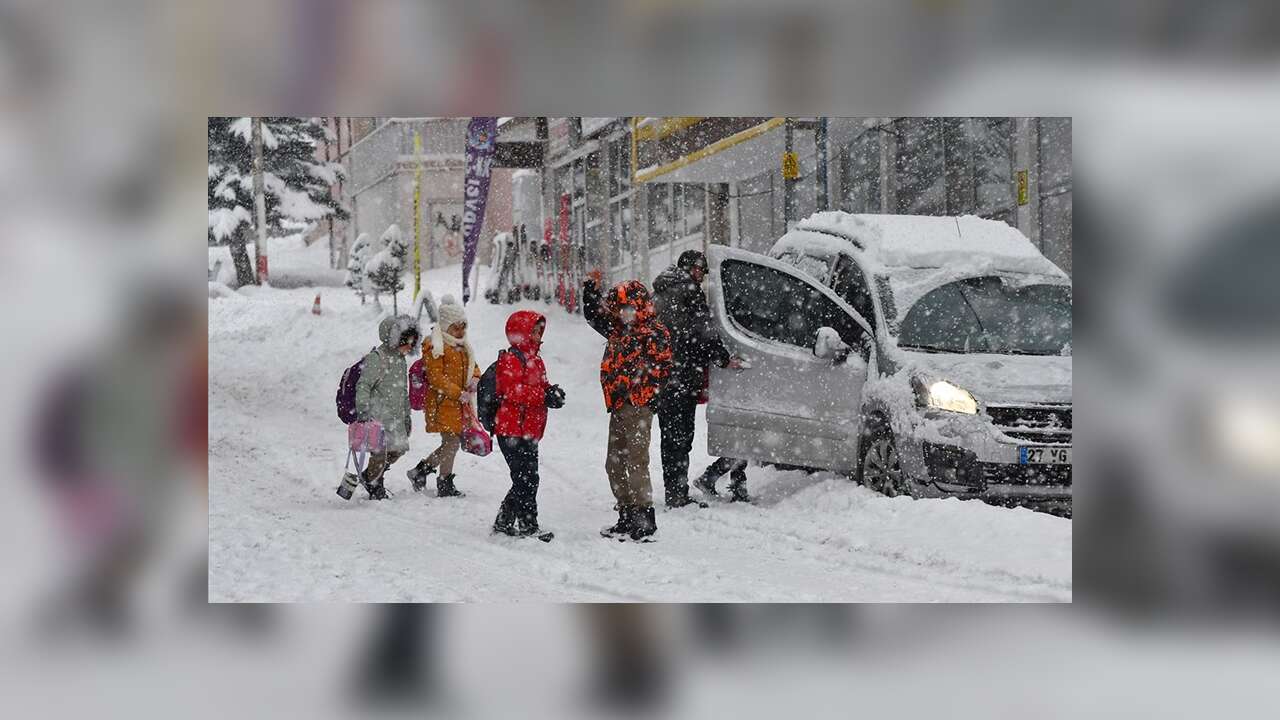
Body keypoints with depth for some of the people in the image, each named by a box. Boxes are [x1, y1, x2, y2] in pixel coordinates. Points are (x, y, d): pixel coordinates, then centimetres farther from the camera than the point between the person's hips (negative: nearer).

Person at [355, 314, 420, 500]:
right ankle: (375, 488, 9)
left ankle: (370, 476, 26)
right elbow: (363, 385, -15)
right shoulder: (376, 359, -10)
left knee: (399, 448, 6)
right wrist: (362, 410, -24)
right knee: (381, 451, -11)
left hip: (394, 416, 8)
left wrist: (406, 416, 27)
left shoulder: (400, 361, 17)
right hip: (377, 413, -8)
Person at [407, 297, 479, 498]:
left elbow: (473, 367, 23)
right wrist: (459, 393, -20)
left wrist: (475, 379, -1)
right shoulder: (435, 347, -12)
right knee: (452, 443, -8)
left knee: (451, 444, 11)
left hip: (459, 404, 9)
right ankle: (445, 486, 3)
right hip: (443, 404, -9)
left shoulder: (463, 347, 17)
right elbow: (436, 378, -17)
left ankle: (421, 470, 24)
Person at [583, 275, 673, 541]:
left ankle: (644, 517, -14)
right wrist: (591, 288, 22)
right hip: (619, 408, 9)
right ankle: (627, 516, 18)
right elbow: (594, 315, 32)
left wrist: (642, 394, -22)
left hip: (638, 407, -9)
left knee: (635, 462, -13)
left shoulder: (654, 333, -6)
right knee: (615, 464, 11)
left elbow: (661, 368, -15)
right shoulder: (619, 330, 19)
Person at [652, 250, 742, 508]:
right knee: (681, 438, -6)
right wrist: (724, 358, -4)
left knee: (670, 435, 11)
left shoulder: (659, 293, 18)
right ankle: (679, 494, -6)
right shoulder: (689, 291, -9)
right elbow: (704, 331, -13)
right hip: (684, 376, -8)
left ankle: (674, 493, 13)